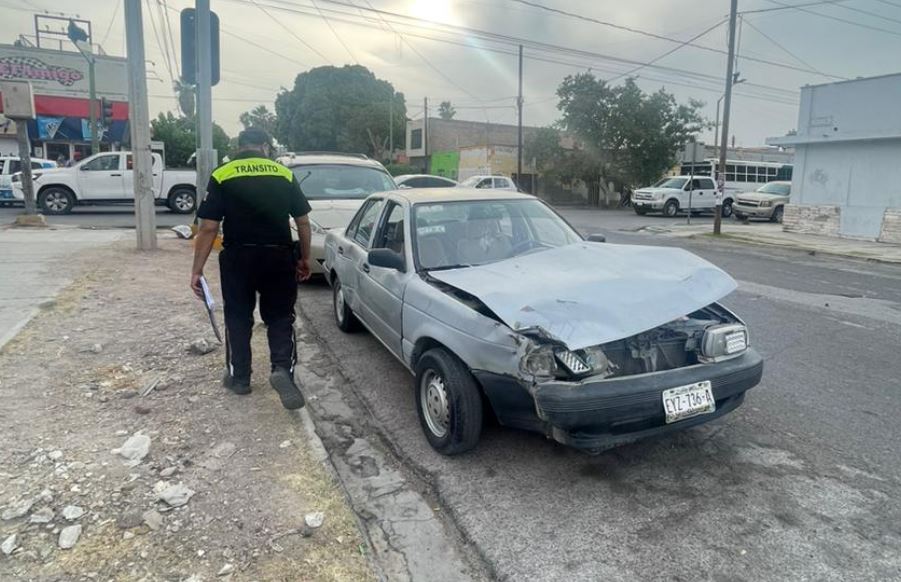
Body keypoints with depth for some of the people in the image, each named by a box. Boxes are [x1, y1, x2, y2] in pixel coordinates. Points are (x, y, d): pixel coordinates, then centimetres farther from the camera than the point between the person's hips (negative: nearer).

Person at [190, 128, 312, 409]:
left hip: (238, 258, 0)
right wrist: (305, 259, 14)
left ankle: (239, 377, 23)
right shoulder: (285, 175, 3)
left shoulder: (221, 176, -2)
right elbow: (303, 222, 4)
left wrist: (197, 270, -1)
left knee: (238, 318, 14)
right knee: (280, 317, 11)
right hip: (279, 256, 1)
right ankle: (282, 369, -9)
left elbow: (208, 228, -6)